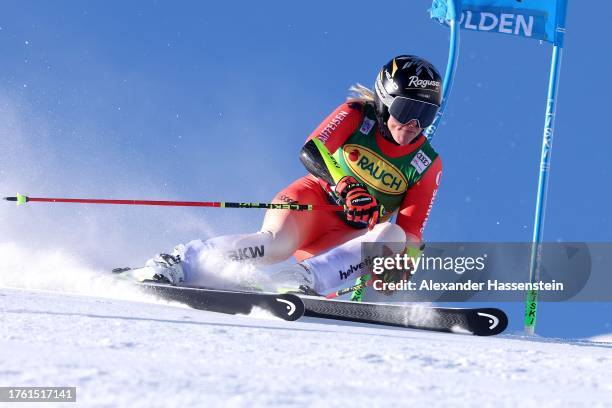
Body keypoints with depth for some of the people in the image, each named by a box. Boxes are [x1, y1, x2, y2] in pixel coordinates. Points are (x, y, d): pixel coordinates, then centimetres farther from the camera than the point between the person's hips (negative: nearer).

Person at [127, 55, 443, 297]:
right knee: (277, 243, -36)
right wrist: (347, 188, -39)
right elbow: (311, 152, -21)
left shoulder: (427, 165, -1)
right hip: (311, 201, -3)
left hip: (347, 238, 3)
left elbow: (411, 229, -1)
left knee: (391, 236, -30)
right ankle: (175, 263, -34)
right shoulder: (356, 115, -7)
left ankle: (300, 280, -45)